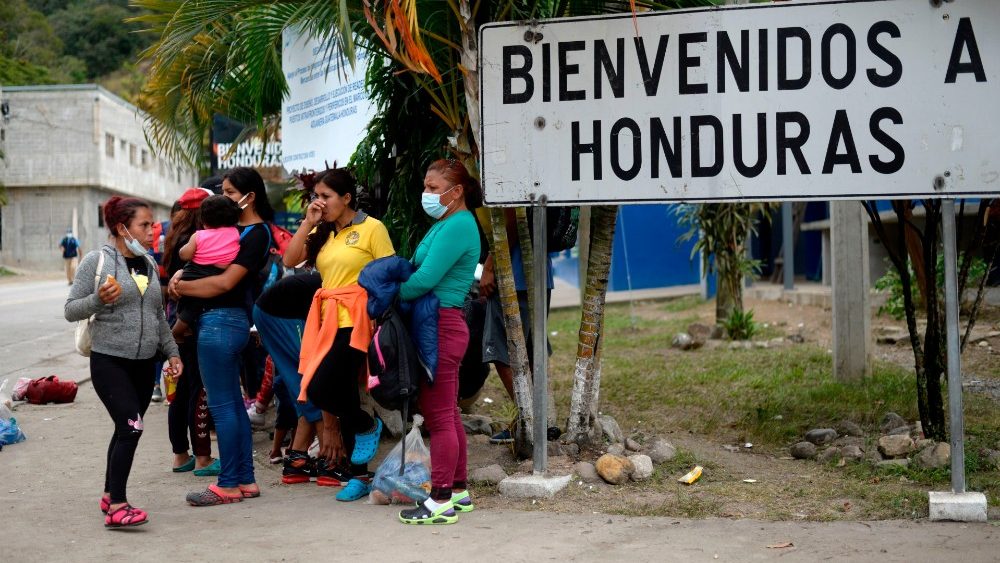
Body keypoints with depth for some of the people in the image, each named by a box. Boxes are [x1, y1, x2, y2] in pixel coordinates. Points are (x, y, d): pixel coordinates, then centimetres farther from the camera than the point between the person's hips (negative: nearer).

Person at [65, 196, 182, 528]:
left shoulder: (149, 264, 11)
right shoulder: (97, 261, -6)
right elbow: (71, 310, -6)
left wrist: (172, 352, 14)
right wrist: (99, 299, -24)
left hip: (144, 363, 6)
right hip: (109, 360, -6)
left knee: (126, 430, 10)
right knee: (131, 426, -18)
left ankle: (110, 495, 23)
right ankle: (116, 507, -17)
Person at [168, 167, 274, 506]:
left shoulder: (257, 234, -11)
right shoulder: (234, 227, 17)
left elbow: (226, 282, -18)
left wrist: (181, 287, -9)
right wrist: (181, 275, -3)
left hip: (221, 322, -10)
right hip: (228, 321, 10)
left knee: (222, 405, -5)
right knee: (234, 403, 12)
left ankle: (228, 485, 1)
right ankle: (245, 481, 18)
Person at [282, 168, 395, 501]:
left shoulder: (371, 228, -4)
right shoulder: (322, 233, 16)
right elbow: (290, 260, 6)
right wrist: (309, 222, 0)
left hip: (355, 320, -7)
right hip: (327, 319, 7)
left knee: (319, 390, -19)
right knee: (340, 393, 8)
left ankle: (367, 426, 9)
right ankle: (360, 476, 17)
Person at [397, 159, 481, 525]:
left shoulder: (458, 225, -14)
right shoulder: (445, 225, 18)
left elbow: (425, 279, -20)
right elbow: (417, 270, 17)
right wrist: (394, 288, 0)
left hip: (441, 326, -10)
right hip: (440, 326, 10)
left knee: (439, 416, -6)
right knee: (447, 414, 16)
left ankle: (441, 502, -2)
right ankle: (458, 491, 24)